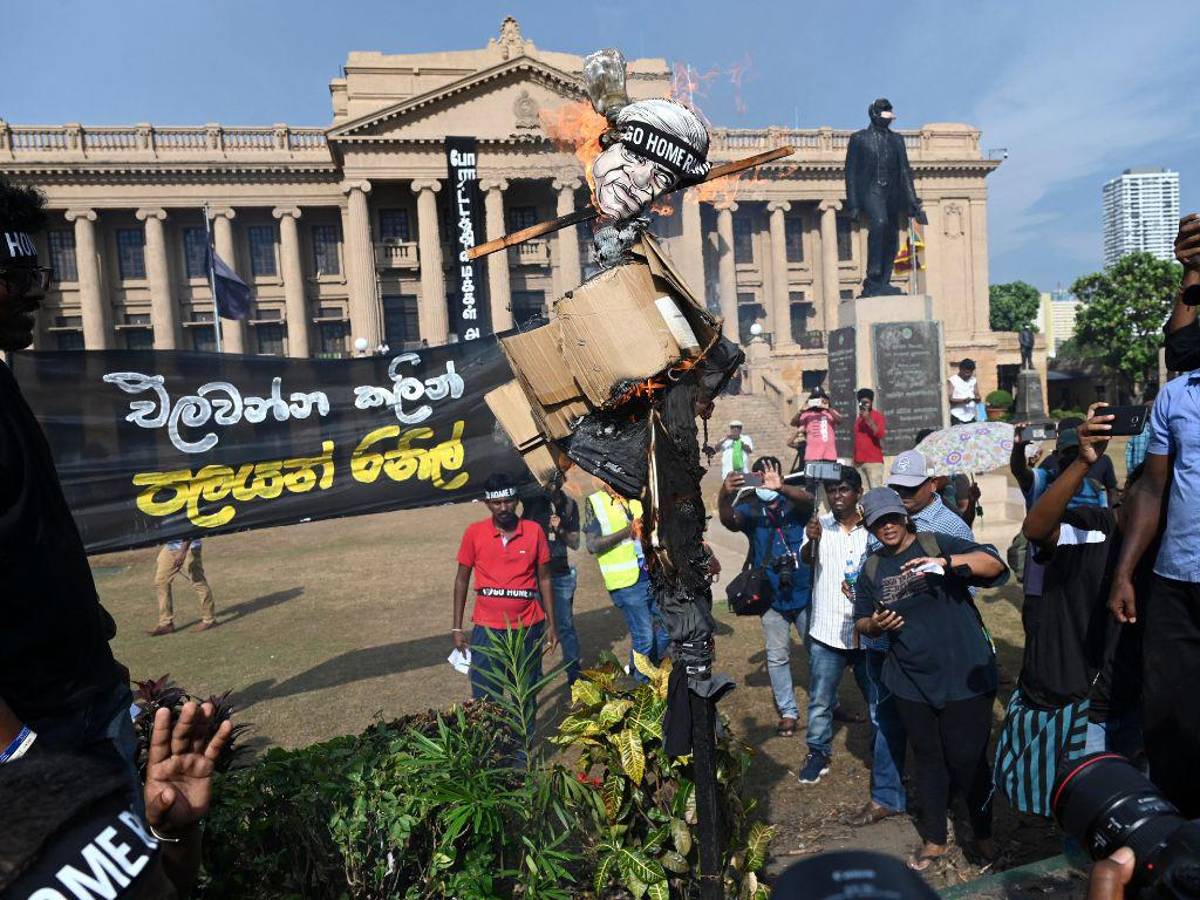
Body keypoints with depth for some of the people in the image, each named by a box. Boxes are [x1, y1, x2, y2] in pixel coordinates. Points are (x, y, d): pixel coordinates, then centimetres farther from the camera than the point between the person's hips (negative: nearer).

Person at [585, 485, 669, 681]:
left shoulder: (637, 500, 10)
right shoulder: (594, 502, -4)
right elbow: (592, 545, -11)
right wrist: (627, 531, -18)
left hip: (654, 575, 5)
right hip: (626, 582, -5)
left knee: (668, 629, 11)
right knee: (643, 638, 1)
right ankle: (642, 683, 24)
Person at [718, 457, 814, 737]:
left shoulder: (795, 502, -7)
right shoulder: (749, 509, -6)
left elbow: (809, 500, -31)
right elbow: (730, 520, -28)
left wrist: (780, 487, -51)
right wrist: (724, 495, -50)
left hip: (805, 593, 0)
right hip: (772, 598, 0)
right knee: (777, 657, 10)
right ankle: (788, 711, 27)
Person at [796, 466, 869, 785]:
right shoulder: (820, 525, -3)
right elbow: (807, 559, -19)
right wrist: (811, 541, -40)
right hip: (827, 632, 0)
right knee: (820, 700, 9)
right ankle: (819, 753, 27)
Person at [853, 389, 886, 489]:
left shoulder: (878, 415, 1)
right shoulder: (858, 418, 18)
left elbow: (880, 434, -13)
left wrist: (868, 419, -17)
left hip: (874, 461, -5)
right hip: (859, 462, 5)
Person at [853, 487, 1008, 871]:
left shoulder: (937, 545, -7)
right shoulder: (871, 570, 5)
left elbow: (993, 564, -20)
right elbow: (861, 623, 14)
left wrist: (944, 562, -36)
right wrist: (875, 625, -9)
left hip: (963, 675, -4)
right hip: (911, 681, 4)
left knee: (968, 759, 4)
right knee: (927, 758, 16)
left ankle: (984, 834, 30)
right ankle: (934, 839, 32)